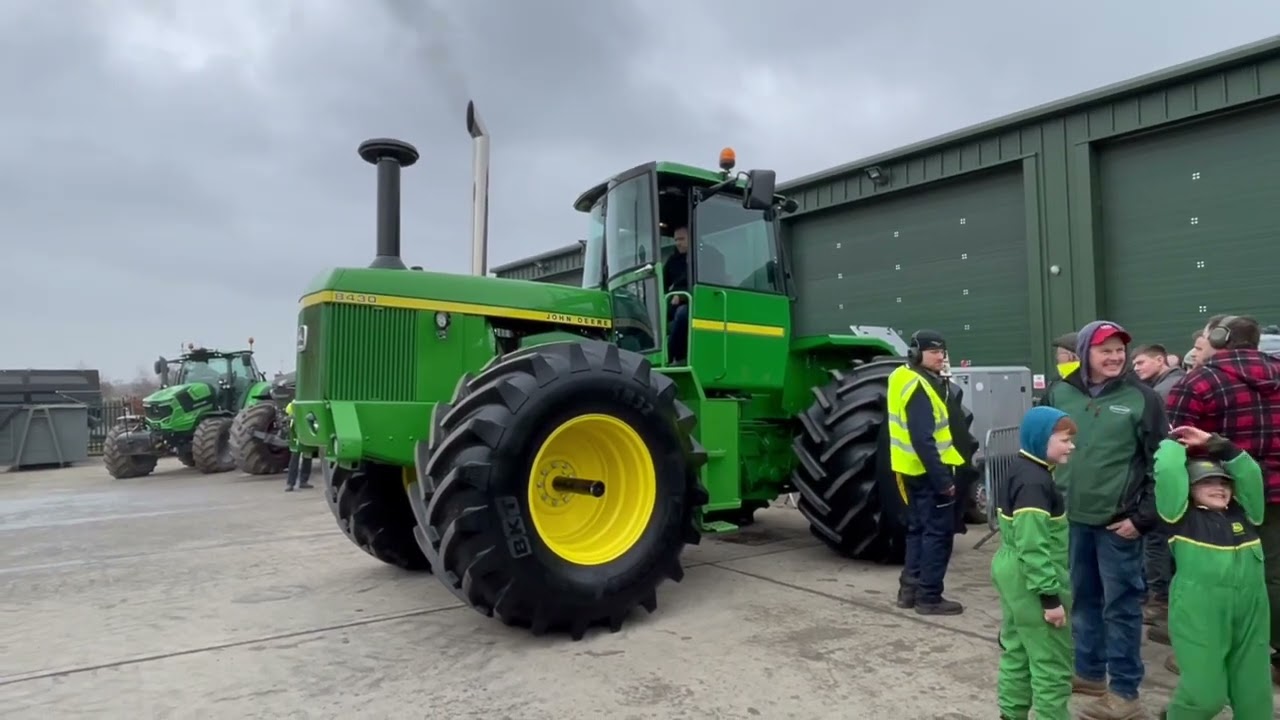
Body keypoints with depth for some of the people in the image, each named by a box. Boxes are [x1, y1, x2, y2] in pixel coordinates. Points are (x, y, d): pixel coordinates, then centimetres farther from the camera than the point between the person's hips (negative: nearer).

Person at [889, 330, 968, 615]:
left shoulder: (907, 379, 12)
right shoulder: (918, 387, -19)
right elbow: (922, 440, -25)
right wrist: (942, 480, -24)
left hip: (915, 470, 10)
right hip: (928, 471, -10)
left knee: (919, 528, 17)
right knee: (938, 532, -2)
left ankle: (910, 588, 24)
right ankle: (929, 596, 5)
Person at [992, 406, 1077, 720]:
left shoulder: (1021, 471, 8)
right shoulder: (1034, 483, -23)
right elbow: (1033, 547, -26)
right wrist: (1050, 595, -22)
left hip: (1012, 573, 10)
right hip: (1030, 580, -10)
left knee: (1017, 649, 20)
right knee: (1052, 660, 3)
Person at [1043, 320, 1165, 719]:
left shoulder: (1141, 398, -5)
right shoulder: (1059, 394, 3)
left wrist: (1144, 516, -7)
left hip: (1118, 522, -3)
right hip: (1070, 517, 4)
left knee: (1121, 605, 4)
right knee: (1082, 598, 16)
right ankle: (1089, 671, 32)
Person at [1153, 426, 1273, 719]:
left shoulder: (1244, 513, 12)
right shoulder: (1183, 517, -3)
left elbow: (1250, 473, 6)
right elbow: (1167, 471, -10)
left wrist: (1214, 444, 6)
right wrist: (1173, 444, 7)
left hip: (1249, 613, 5)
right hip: (1199, 615, -5)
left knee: (1254, 694, 12)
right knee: (1205, 693, -3)